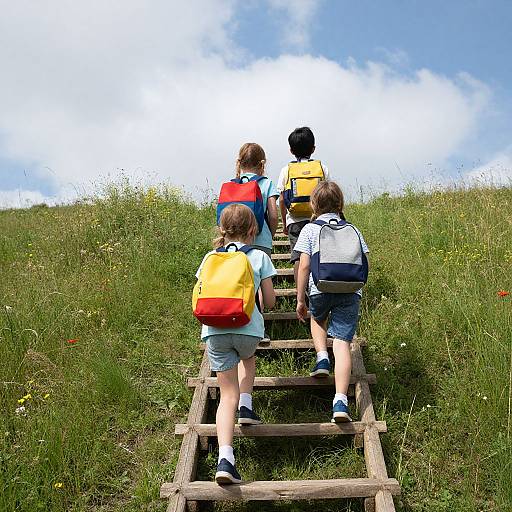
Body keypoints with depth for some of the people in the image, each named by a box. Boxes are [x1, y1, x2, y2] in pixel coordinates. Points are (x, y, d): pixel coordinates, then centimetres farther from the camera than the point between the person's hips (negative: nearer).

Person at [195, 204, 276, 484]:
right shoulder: (259, 257, 8)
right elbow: (270, 302, 9)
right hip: (247, 329, -1)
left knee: (227, 394, 8)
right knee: (248, 357, 37)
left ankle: (225, 458, -6)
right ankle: (246, 407, 23)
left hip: (214, 331, 1)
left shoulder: (211, 258, 14)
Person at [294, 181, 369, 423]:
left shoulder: (309, 229, 6)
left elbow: (304, 266, 0)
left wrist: (300, 299, 5)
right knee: (342, 343, -1)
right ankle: (341, 402, -9)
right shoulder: (352, 229, 15)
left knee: (318, 318, 33)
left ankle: (321, 357, 12)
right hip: (350, 291, 1)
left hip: (320, 288, -1)